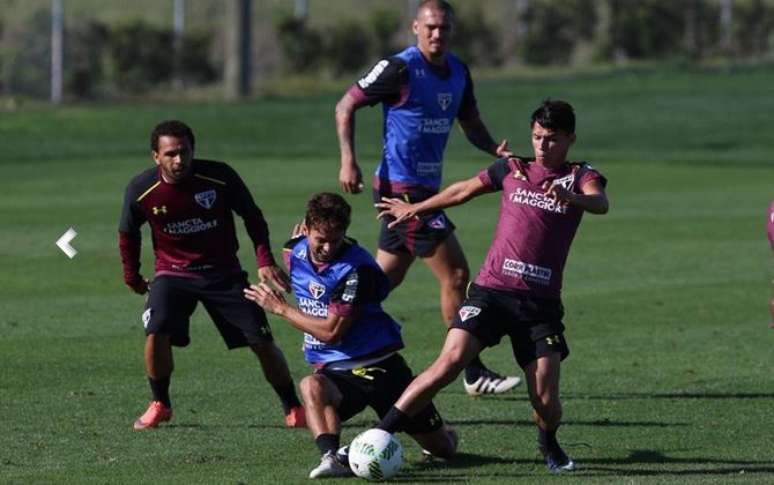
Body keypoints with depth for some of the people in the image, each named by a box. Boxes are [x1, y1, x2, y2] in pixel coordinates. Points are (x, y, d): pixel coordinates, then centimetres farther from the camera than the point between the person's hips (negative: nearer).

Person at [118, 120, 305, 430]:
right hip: (172, 273, 0)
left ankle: (293, 408, 14)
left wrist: (265, 261, -11)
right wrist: (132, 277, 11)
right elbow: (128, 233, 7)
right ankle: (159, 405, 0)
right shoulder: (141, 190, -13)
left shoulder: (219, 177, -17)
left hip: (223, 273, 0)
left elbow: (252, 216, -2)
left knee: (262, 341, -6)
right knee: (156, 333, -24)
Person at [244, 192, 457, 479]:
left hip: (377, 365, -3)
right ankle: (331, 457, -51)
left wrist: (280, 309, -16)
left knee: (442, 447, 6)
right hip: (331, 369, 3)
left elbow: (331, 332, -22)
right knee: (311, 387, -37)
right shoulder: (294, 252, -2)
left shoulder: (358, 269, -22)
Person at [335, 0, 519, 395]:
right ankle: (473, 373, -3)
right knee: (455, 274, -8)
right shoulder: (400, 69, -14)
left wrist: (495, 149, -2)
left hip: (425, 189, 8)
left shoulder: (458, 72, 9)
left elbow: (471, 123, 18)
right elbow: (346, 106, -7)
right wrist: (348, 161, -16)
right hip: (402, 188, -8)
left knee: (384, 279, 14)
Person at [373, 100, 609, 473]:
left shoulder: (580, 177, 5)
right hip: (492, 291, 1)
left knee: (545, 401, -8)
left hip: (541, 302, -1)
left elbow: (600, 203, -18)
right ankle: (379, 435, -18)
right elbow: (463, 191, 28)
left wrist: (569, 197, -40)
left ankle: (548, 444, 26)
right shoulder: (512, 170, 12)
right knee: (450, 361, -19)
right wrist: (414, 209, 38)